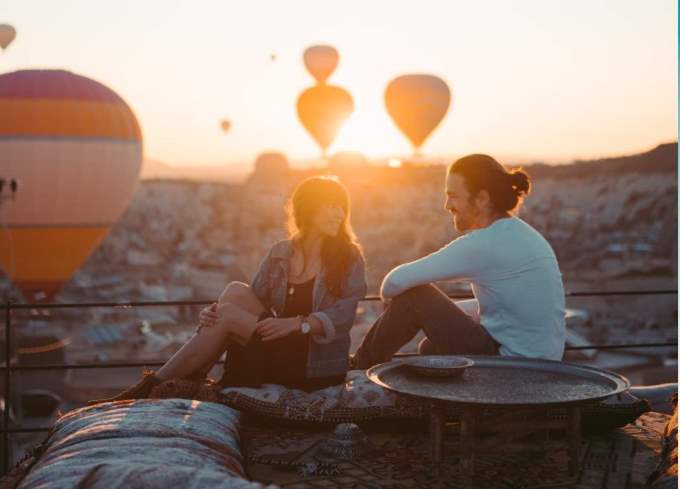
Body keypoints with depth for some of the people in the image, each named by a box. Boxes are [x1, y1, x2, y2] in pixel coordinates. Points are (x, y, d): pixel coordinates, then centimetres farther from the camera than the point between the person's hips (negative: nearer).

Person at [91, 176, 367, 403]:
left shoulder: (349, 257, -3)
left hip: (318, 367, -4)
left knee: (229, 315, -19)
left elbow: (342, 315, -15)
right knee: (236, 292, -16)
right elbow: (253, 301, 6)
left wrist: (297, 323, -30)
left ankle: (152, 387, -11)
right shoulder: (280, 254, 8)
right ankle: (189, 380, -14)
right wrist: (212, 312, -14)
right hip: (277, 355, 4)